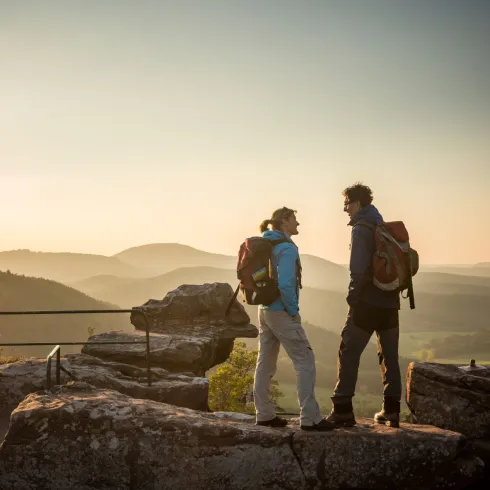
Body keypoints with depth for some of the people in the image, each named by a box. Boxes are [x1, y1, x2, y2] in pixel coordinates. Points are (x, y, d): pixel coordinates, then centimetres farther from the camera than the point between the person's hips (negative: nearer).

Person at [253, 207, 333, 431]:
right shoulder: (287, 248, -16)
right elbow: (286, 284, -26)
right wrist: (293, 310, -14)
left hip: (265, 310, 9)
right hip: (282, 312, -9)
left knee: (265, 362, 11)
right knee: (305, 361, -4)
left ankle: (264, 414, 17)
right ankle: (310, 418, -5)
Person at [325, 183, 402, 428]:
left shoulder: (361, 229, -10)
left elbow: (358, 268, -20)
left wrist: (353, 295, -11)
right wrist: (395, 288, 16)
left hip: (367, 301, -7)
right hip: (390, 301, 7)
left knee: (348, 353, -2)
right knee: (390, 355, 11)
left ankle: (342, 410, -4)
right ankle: (391, 411, 14)